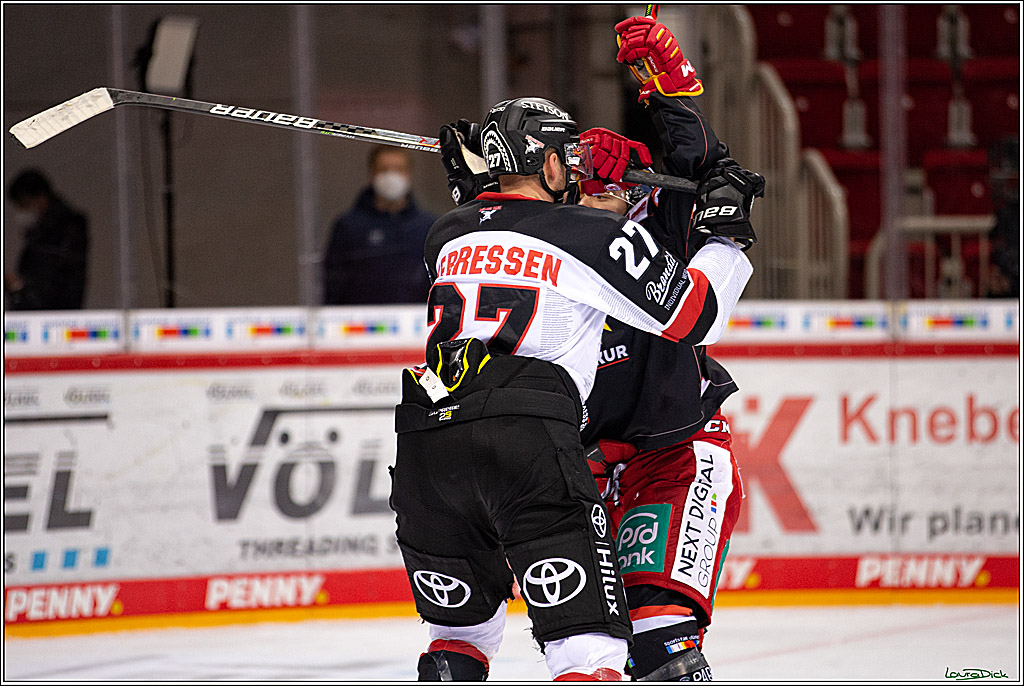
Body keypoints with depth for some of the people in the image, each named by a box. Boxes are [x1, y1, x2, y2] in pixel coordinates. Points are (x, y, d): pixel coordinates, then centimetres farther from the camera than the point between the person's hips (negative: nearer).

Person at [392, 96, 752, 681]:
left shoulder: (450, 234, 21)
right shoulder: (595, 234, 6)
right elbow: (694, 318, 10)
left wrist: (468, 191, 48)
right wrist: (728, 236, 23)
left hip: (425, 437, 6)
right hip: (530, 442, -5)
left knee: (461, 627, 25)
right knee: (589, 638, -7)